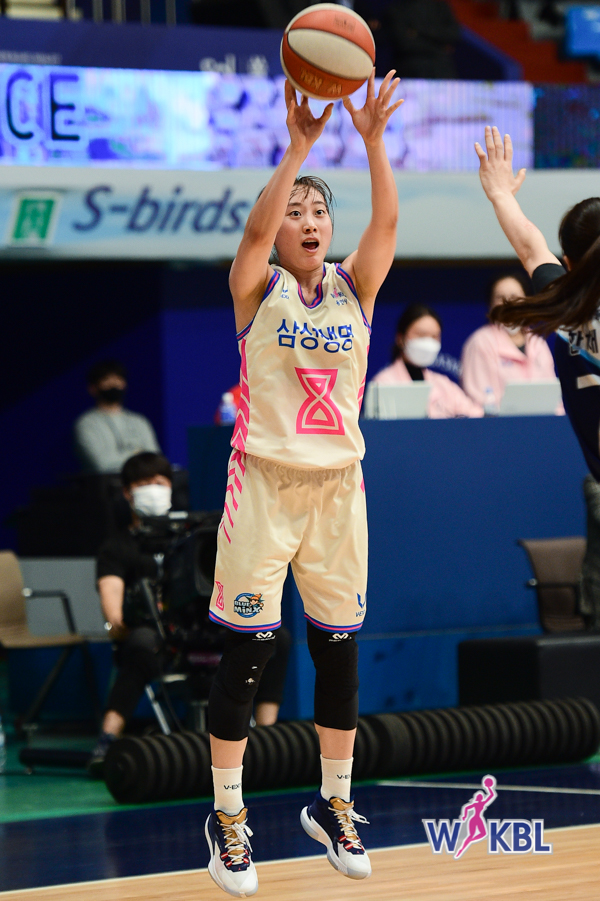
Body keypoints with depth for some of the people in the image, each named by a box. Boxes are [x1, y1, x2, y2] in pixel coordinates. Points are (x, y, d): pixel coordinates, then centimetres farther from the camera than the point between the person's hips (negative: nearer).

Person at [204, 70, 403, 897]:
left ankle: (333, 805, 22)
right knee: (245, 651, -2)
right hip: (265, 482, -4)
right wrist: (298, 146, -35)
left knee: (339, 649, 9)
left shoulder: (354, 287, 4)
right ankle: (228, 816, 7)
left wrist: (373, 141, -27)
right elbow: (256, 227, -24)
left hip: (338, 487, 4)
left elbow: (387, 221, -12)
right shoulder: (258, 288, -4)